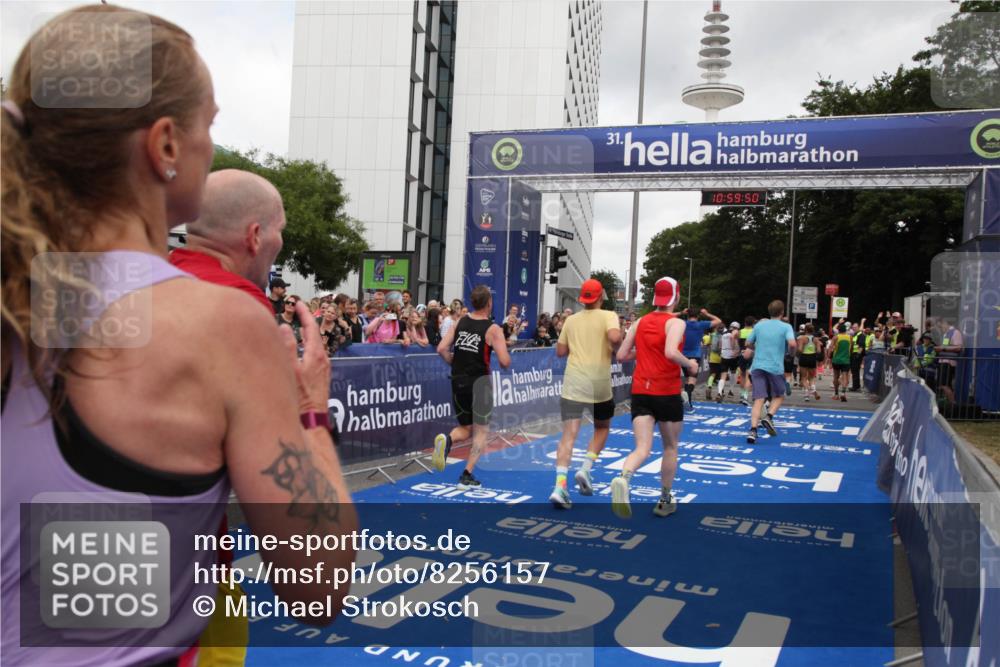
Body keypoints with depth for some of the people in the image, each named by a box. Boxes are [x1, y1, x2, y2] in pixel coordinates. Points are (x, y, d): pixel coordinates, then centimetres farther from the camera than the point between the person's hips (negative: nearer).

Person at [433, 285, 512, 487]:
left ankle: (446, 439, -12)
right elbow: (505, 362, -15)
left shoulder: (459, 323, 3)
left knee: (466, 428, 21)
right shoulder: (493, 329, -10)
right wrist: (504, 348, 7)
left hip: (458, 382, 4)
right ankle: (467, 476, 6)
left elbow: (441, 349, -3)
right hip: (479, 382, -4)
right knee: (481, 431, 11)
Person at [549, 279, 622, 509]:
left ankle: (560, 486, -16)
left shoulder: (571, 320, 10)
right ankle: (585, 469, 4)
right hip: (599, 383, -2)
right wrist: (614, 348, 0)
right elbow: (615, 337, -21)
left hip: (573, 383, 2)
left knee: (569, 434, -3)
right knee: (602, 428, 22)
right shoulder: (608, 316, -1)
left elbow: (560, 351, 14)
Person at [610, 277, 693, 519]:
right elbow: (671, 352, -25)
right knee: (670, 447, 16)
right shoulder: (676, 323, -8)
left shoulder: (640, 322, 8)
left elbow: (621, 356, 9)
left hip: (640, 392, 4)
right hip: (667, 393, -4)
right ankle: (665, 501, 25)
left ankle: (623, 479, -35)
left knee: (642, 449, -3)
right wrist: (690, 364, -8)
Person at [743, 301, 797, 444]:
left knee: (759, 400, -3)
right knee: (779, 396, 19)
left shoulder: (759, 325, 11)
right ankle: (768, 417, -6)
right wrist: (792, 351, 7)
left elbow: (748, 343, 17)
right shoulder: (786, 327, 1)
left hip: (757, 366, 2)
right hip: (775, 367, -2)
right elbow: (792, 343, -15)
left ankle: (753, 430, -18)